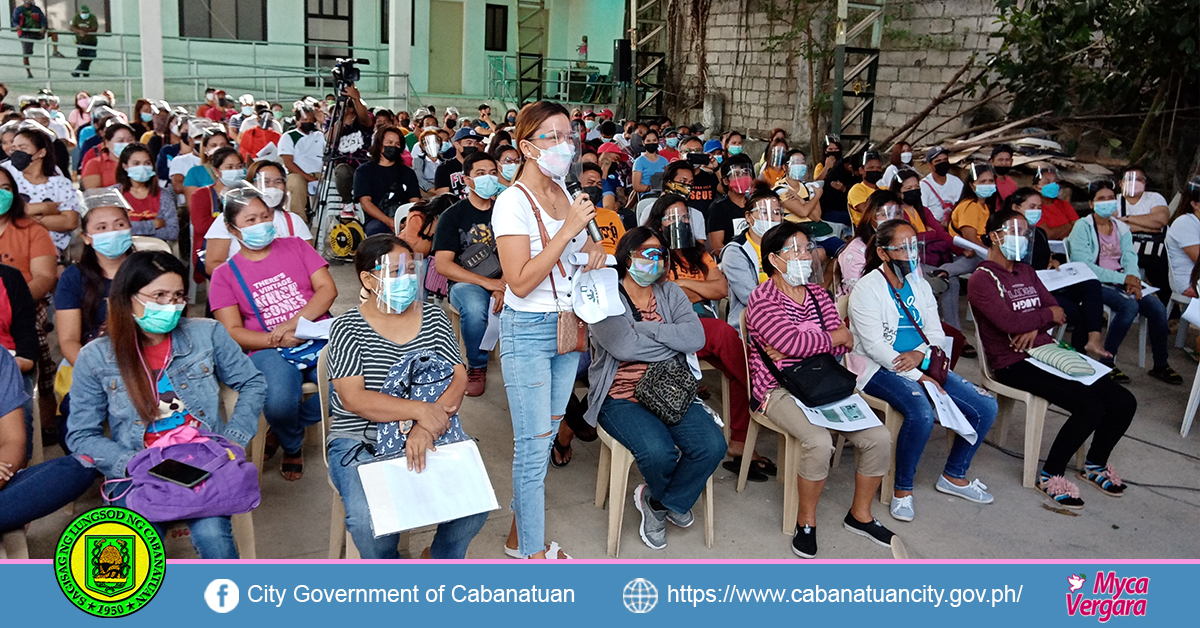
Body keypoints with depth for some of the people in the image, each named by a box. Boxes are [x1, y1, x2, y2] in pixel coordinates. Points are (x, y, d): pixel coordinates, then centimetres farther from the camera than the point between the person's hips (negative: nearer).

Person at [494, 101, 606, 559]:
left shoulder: (563, 191, 8)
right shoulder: (513, 202, -15)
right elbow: (520, 282, -23)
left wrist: (592, 250, 2)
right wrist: (570, 228, -24)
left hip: (569, 326, 8)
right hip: (527, 331, -8)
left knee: (547, 435, 14)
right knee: (534, 443, -3)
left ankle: (519, 533, 29)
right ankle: (534, 552, 11)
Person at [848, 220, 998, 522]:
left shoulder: (919, 284, 13)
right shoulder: (867, 289, -9)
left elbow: (936, 332, 10)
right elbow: (874, 345, -16)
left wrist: (920, 354, -14)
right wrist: (919, 378, -21)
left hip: (920, 365, 7)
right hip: (879, 368, -7)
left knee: (985, 406, -6)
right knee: (922, 412, -35)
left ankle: (954, 475, 13)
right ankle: (902, 490, -15)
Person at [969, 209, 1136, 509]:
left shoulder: (1026, 271, 19)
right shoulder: (981, 279, -8)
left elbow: (1056, 310, 11)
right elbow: (1008, 321, -21)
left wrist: (1035, 327, -11)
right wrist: (1046, 315, -3)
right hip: (1014, 363, -8)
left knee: (1124, 402, -3)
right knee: (1090, 407, -24)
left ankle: (1095, 464, 20)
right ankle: (1051, 474, -6)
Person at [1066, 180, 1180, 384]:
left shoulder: (1122, 228, 16)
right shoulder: (1082, 227, -3)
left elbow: (1130, 259, 7)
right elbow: (1084, 266, -14)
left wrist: (1133, 279, -17)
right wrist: (1122, 278, -19)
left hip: (1121, 283, 6)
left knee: (1158, 307, -17)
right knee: (1130, 305, -31)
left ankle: (1160, 365, -1)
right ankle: (1106, 362, -19)